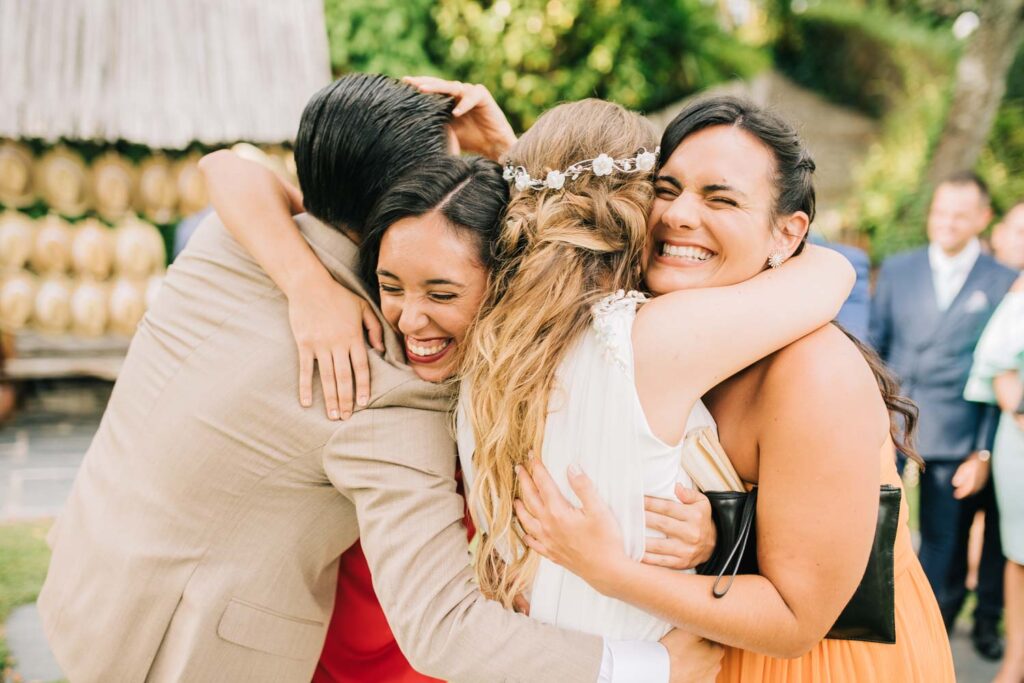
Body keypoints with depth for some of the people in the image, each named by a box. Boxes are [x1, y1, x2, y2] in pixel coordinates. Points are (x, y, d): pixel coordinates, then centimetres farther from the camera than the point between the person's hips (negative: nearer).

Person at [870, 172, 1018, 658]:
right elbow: (872, 345, 10)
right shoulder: (897, 269, 8)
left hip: (954, 438, -2)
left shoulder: (1003, 282, 1)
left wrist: (984, 452, -3)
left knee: (944, 547, 7)